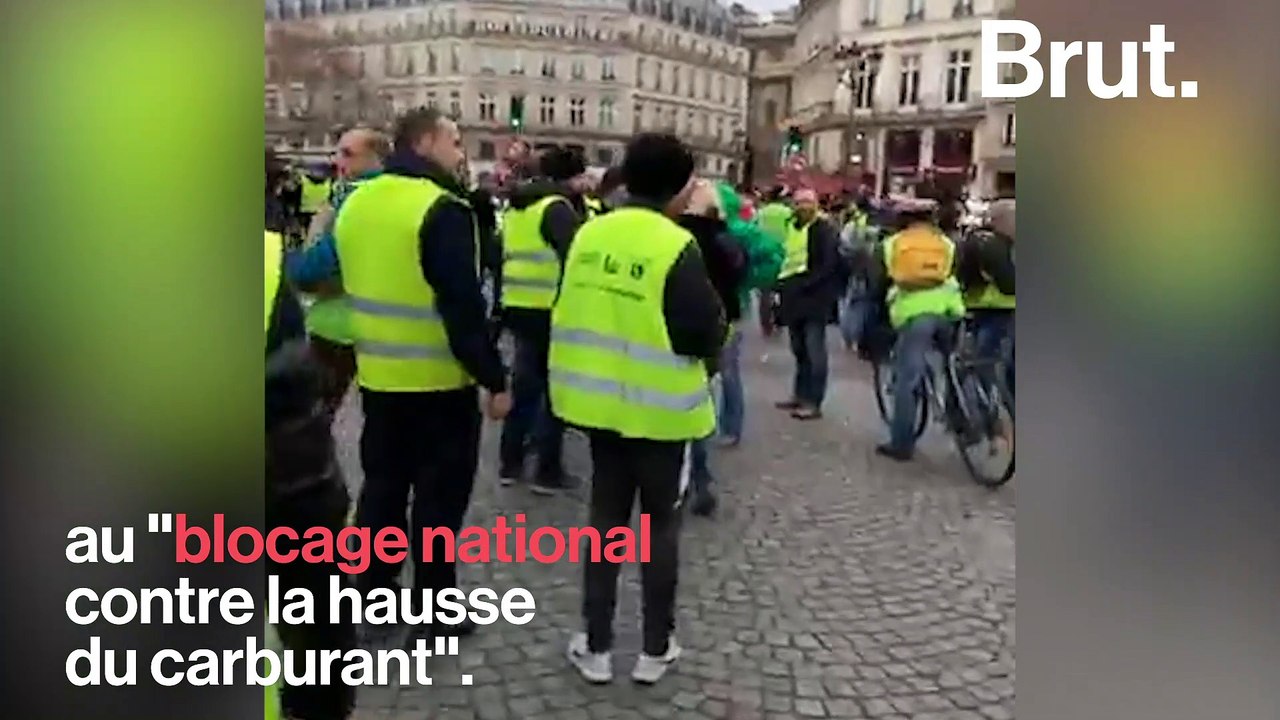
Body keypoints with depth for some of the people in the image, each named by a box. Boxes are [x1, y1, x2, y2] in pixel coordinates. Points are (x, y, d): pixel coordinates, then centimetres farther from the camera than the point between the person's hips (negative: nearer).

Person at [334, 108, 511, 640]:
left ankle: (370, 596, 28)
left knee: (382, 486, 18)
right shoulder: (442, 209, -17)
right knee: (439, 496, 5)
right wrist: (494, 379, -15)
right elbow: (464, 307, -21)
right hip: (439, 382, -7)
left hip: (378, 375, 7)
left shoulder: (356, 203, 8)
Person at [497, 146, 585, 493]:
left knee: (525, 382, 17)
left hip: (518, 306, 8)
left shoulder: (515, 207, 15)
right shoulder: (556, 208, -12)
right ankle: (548, 471, 8)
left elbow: (504, 255, 18)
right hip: (549, 310, -8)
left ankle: (509, 462, 21)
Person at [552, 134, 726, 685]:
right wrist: (706, 357, 4)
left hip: (598, 399, 5)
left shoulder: (588, 235, 1)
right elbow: (707, 333, -17)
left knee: (606, 518, 16)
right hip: (658, 407, -5)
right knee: (660, 525, 11)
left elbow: (568, 313, 8)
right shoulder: (677, 247, -17)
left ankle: (596, 646, 22)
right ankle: (656, 649, 22)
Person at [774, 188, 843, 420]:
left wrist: (806, 284, -19)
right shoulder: (791, 227, 14)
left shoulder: (826, 229, -7)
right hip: (795, 296, 7)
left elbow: (829, 264, -15)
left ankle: (814, 402, -2)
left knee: (814, 350, -6)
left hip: (815, 296, -7)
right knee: (799, 349, 15)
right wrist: (783, 282, 5)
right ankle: (800, 394, 25)